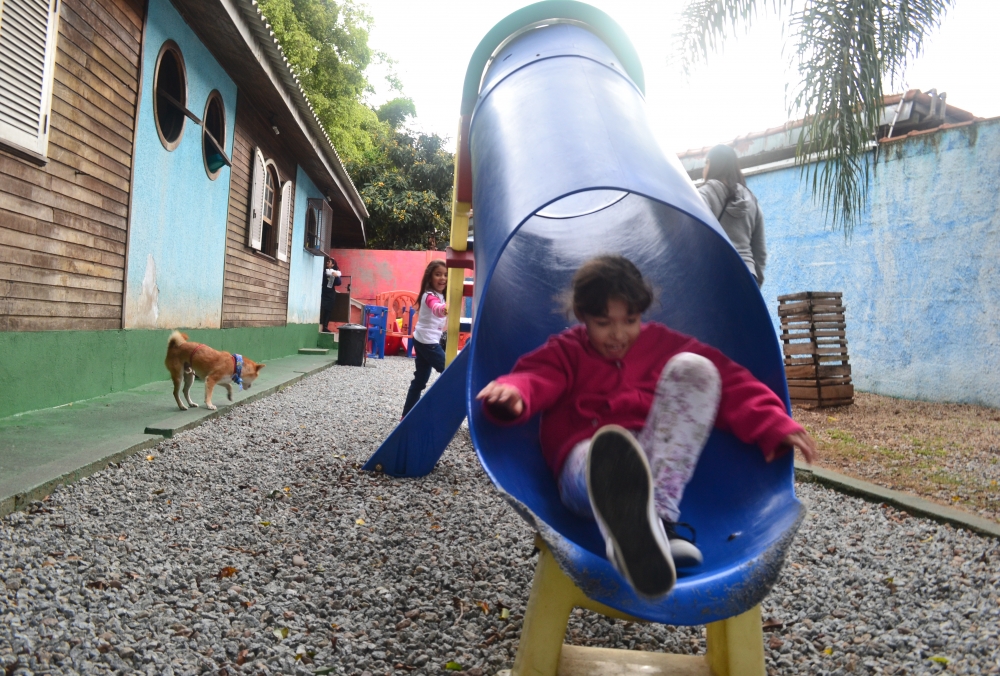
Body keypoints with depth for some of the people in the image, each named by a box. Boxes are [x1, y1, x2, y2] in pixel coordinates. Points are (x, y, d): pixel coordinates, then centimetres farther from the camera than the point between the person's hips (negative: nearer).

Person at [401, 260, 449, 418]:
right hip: (428, 341, -10)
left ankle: (407, 415, 19)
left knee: (420, 380, 13)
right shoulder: (431, 296, -21)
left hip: (422, 341, 10)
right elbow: (436, 308, -48)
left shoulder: (438, 295, 10)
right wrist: (444, 309, -68)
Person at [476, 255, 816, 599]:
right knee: (606, 457, -38)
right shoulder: (566, 352, 16)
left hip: (662, 470, 2)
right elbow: (536, 378, -7)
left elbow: (731, 383, 5)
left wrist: (773, 425, -12)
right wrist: (512, 393, -31)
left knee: (692, 367, -19)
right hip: (589, 458, -1)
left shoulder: (662, 343, 17)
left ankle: (659, 516, -34)